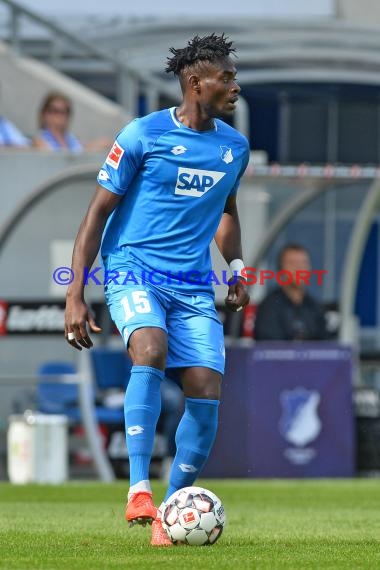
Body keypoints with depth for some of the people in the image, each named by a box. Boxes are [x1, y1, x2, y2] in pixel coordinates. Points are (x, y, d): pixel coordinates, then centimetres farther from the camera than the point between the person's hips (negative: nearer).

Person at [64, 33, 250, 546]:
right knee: (151, 349, -33)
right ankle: (139, 492, -36)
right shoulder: (143, 135, -5)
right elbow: (98, 212, -1)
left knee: (206, 389, -9)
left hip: (194, 287, 5)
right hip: (133, 268, -5)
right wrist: (75, 295, -6)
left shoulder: (235, 146, 11)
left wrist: (237, 268, 12)